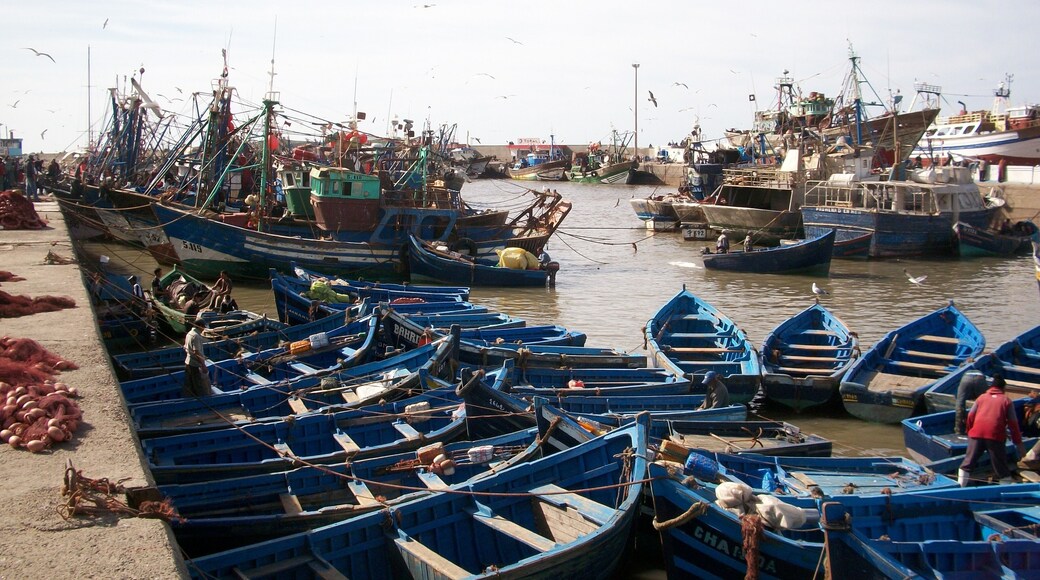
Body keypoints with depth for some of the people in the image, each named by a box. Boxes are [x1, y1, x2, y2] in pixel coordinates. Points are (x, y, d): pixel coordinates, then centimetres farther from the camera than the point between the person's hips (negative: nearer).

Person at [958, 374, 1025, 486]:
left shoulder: (981, 397, 20)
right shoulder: (1007, 400, 15)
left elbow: (970, 416, 13)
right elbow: (1013, 423, 10)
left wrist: (969, 432, 25)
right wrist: (1018, 443, 14)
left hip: (977, 433, 2)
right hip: (995, 435, -2)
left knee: (968, 461, 8)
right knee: (1001, 466, 6)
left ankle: (960, 488, 7)